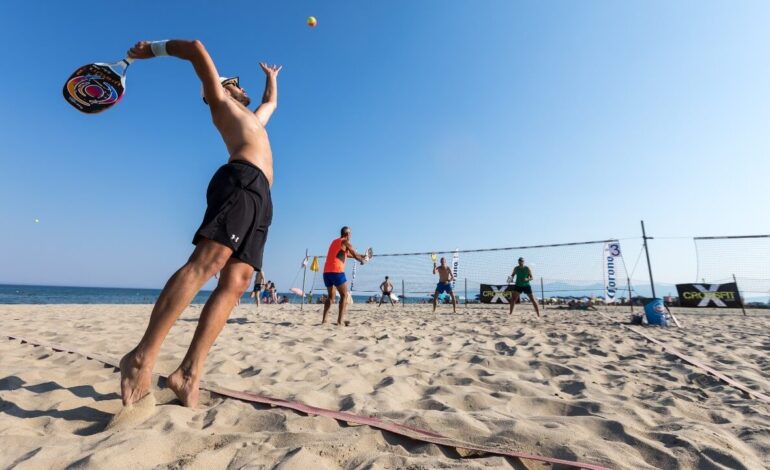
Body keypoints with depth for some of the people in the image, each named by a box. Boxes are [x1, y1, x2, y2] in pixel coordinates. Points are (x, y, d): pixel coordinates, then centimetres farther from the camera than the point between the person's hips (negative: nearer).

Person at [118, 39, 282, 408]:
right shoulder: (221, 102, 24)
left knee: (235, 283, -10)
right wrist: (153, 48, 29)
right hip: (242, 181, -7)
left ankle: (189, 373, -13)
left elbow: (272, 102, 61)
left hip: (259, 197, 7)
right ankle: (143, 356, -23)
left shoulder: (253, 118, 44)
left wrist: (271, 76, 75)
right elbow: (197, 49, 17)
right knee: (208, 261, -25)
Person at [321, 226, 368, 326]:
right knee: (344, 295, 0)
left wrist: (360, 256, 40)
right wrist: (362, 260, 24)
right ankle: (340, 320, -7)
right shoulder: (345, 242, 1)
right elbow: (355, 255, 4)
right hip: (336, 271, -7)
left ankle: (324, 320, 10)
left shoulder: (335, 241, 24)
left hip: (326, 272, 8)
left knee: (330, 296, 17)